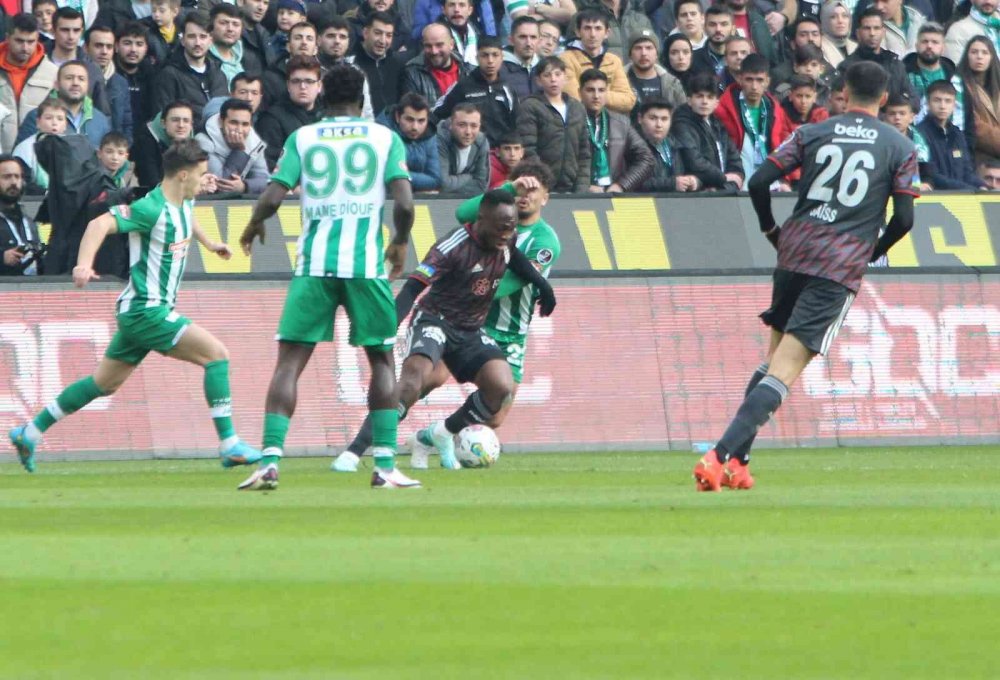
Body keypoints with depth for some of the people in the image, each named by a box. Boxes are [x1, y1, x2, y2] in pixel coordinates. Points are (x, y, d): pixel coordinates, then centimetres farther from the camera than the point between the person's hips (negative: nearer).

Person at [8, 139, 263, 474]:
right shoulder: (152, 209, -21)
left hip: (141, 312, 10)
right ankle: (229, 445, -14)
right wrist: (84, 263, -44)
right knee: (216, 354, -15)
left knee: (104, 383, 18)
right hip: (146, 311, -10)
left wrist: (208, 243, 41)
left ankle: (29, 433, 25)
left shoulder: (184, 203, 9)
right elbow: (101, 223, -31)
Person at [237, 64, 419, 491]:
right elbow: (403, 203, -4)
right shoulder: (385, 138, 7)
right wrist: (401, 242, 15)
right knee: (382, 359, 13)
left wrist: (254, 226, 21)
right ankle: (386, 467, 6)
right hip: (367, 262, 0)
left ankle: (270, 460, -12)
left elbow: (273, 197, 0)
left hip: (314, 263, 0)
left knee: (290, 362, 2)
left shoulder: (302, 138, 8)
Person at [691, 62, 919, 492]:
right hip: (843, 266, -3)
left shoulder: (812, 134, 7)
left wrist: (772, 232, 15)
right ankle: (722, 456, -22)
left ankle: (735, 461, 16)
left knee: (775, 355, 21)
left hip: (795, 251, 3)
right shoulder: (901, 148, 3)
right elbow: (904, 218, -1)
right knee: (784, 371, -8)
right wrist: (874, 251, 18)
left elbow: (759, 183, 0)